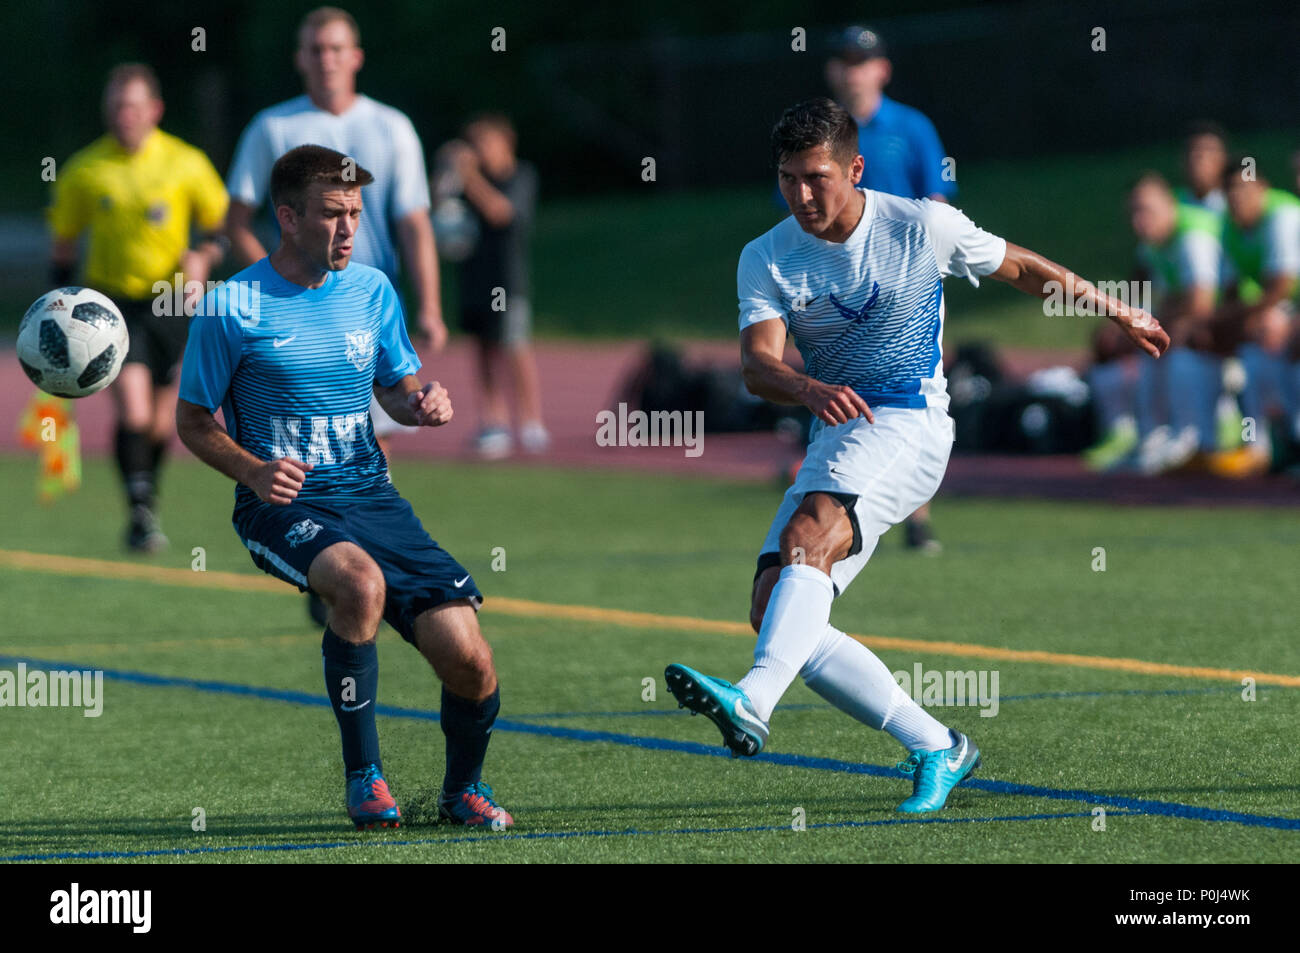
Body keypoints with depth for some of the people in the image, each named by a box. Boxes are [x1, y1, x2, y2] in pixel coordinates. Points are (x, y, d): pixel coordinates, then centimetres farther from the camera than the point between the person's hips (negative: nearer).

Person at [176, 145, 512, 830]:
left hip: (371, 494, 4)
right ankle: (364, 778, -20)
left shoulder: (372, 290, 9)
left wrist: (422, 403, -3)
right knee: (361, 581, -38)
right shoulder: (232, 306, -4)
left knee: (468, 662, -13)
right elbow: (193, 421, 3)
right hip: (284, 507, -4)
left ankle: (463, 788, 19)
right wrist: (254, 471, -16)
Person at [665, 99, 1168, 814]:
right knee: (773, 611, -8)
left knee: (806, 535, -32)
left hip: (909, 427, -5)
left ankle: (751, 704, -52)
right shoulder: (766, 259, 2)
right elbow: (756, 364, -12)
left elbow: (1021, 268, 14)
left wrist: (1119, 313, 23)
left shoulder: (923, 227, -3)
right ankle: (936, 749, 0)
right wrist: (810, 390, -35)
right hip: (834, 435, 5)